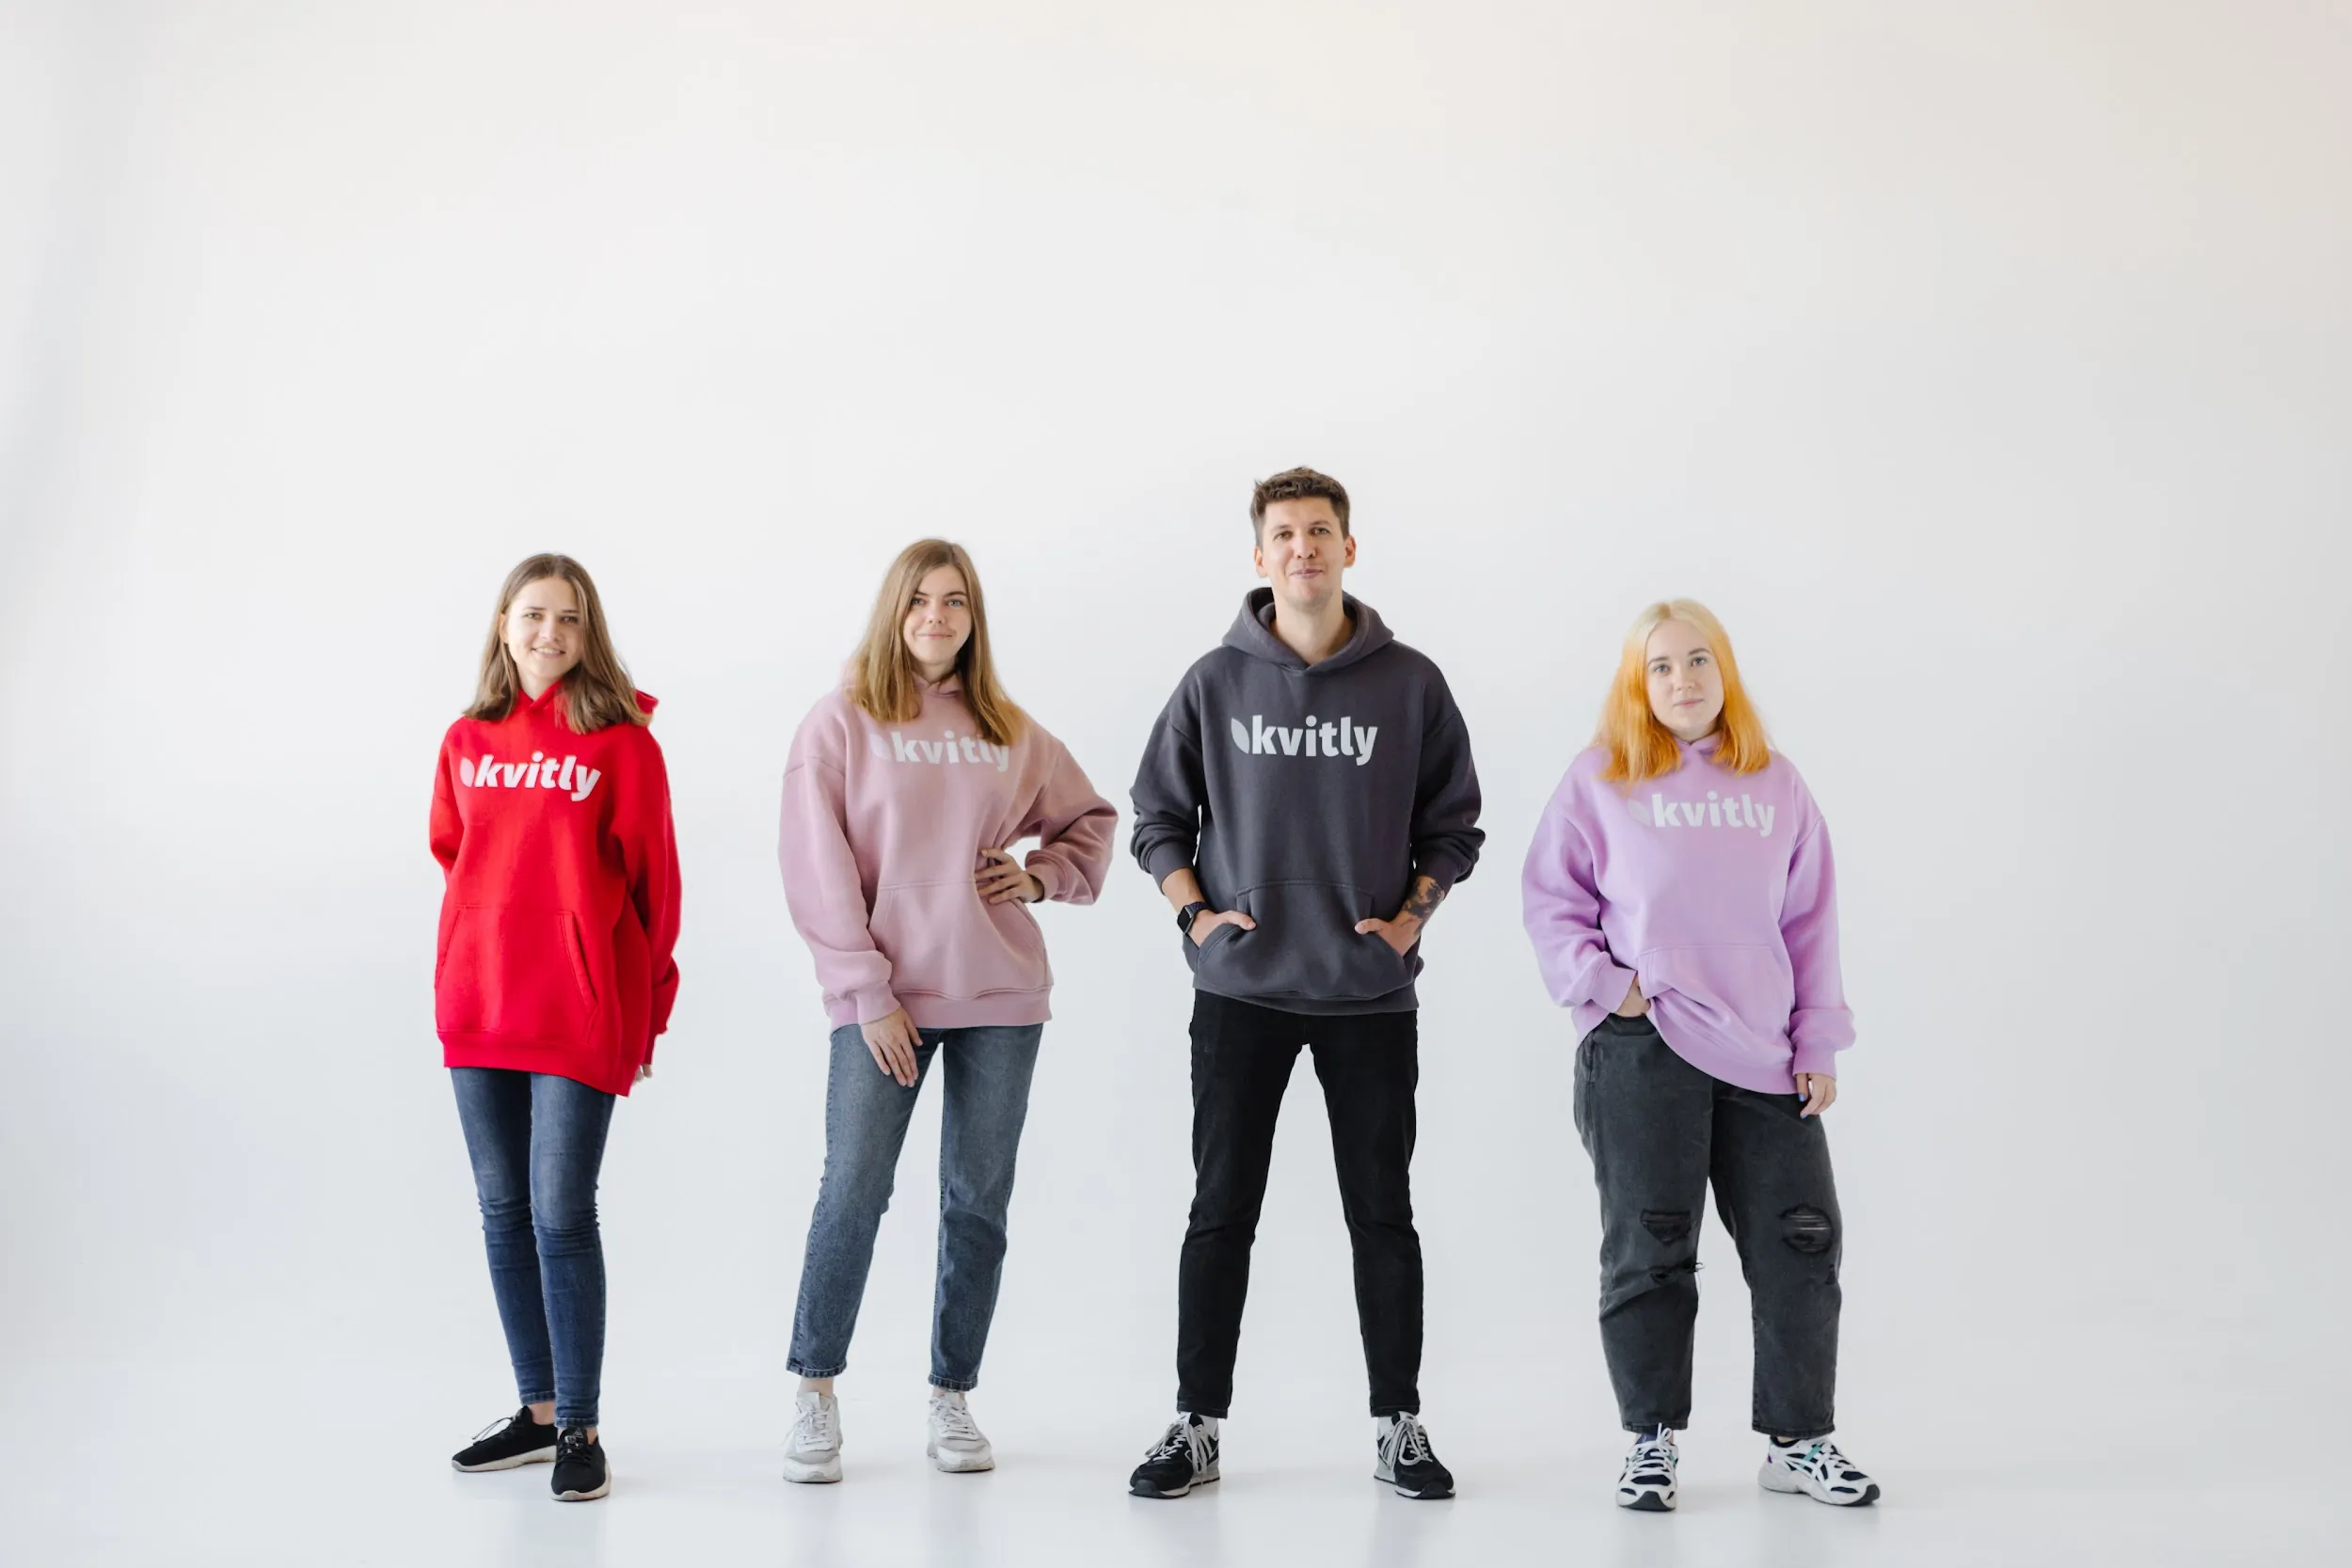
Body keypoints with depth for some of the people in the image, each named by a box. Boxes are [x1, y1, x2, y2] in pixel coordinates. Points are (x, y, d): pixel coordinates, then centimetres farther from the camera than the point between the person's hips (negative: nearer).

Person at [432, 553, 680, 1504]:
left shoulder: (622, 741, -4)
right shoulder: (467, 740, 9)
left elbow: (652, 875, -1)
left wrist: (649, 1003, 1)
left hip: (580, 1011, -5)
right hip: (478, 1003, 5)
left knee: (562, 1215, -6)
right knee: (505, 1212, 11)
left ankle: (581, 1430, 5)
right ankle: (539, 1410, 24)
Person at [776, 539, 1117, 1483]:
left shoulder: (1010, 733, 11)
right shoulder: (841, 722, 0)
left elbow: (1091, 818, 24)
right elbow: (817, 869, -5)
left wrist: (1044, 875, 4)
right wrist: (866, 991, -11)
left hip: (1000, 998, 4)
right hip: (881, 1000, -3)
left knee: (979, 1200, 7)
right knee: (852, 1192, -8)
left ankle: (952, 1398, 18)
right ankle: (815, 1396, 9)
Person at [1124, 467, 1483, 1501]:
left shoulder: (1410, 683, 1)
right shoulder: (1216, 682, 2)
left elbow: (1453, 825, 8)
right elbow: (1158, 816, 8)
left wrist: (1412, 915, -4)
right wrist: (1197, 911, -4)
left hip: (1373, 995, 0)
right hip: (1240, 991, 0)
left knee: (1383, 1216, 7)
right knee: (1222, 1213, 6)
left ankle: (1397, 1425, 19)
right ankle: (1198, 1424, 16)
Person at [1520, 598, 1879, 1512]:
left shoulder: (1777, 787, 9)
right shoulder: (1600, 783, 1)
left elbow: (1811, 923, 10)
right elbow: (1550, 900, 3)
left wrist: (1818, 1045, 6)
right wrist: (1601, 985, -10)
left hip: (1765, 1059, 3)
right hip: (1642, 1055, -3)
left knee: (1800, 1248, 5)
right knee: (1649, 1253, 3)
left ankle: (1800, 1441, 18)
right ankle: (1652, 1440, 16)